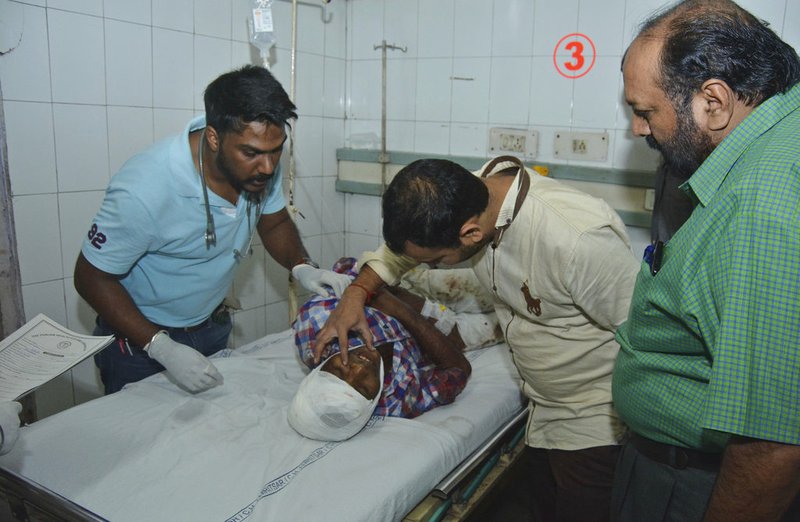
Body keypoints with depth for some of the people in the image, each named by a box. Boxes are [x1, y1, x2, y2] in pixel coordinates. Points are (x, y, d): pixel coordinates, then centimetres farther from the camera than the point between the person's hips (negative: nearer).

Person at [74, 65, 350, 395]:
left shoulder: (261, 166, -17)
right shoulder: (144, 190, -33)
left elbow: (274, 223, 2)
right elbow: (91, 278, -21)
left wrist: (301, 267, -18)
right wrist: (161, 348, -29)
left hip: (213, 327, 5)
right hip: (139, 341, -5)